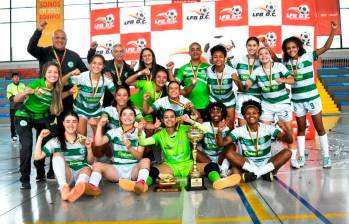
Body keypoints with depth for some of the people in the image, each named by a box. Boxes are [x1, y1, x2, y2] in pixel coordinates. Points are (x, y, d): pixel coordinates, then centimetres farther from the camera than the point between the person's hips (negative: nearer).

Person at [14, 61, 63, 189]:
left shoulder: (56, 89, -9)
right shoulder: (37, 83, -21)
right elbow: (16, 100, -19)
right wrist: (25, 93, -40)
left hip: (41, 118, 4)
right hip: (24, 116, -4)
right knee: (27, 145, -18)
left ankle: (40, 173, 21)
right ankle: (24, 179, -5)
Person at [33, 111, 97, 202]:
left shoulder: (83, 140, 11)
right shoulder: (55, 141, 7)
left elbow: (90, 162, 14)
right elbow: (37, 156, 1)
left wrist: (89, 149, -5)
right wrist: (40, 138, -8)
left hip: (81, 173, 1)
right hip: (64, 175, 0)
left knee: (87, 169, -34)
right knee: (57, 154, -26)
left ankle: (78, 188, -68)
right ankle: (64, 188, -48)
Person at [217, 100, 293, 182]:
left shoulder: (268, 128, -6)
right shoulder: (239, 131, -5)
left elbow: (289, 140, -15)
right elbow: (221, 143, -12)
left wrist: (287, 131, -37)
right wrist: (220, 132, -32)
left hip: (266, 164, 0)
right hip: (247, 164, 0)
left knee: (287, 152, -22)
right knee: (229, 153, -25)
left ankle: (254, 174, -27)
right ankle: (265, 173, -27)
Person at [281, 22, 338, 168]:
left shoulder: (308, 57, -8)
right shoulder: (286, 62, -1)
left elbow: (326, 47, -11)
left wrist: (333, 30, -21)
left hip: (312, 98, -2)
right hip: (297, 100, 3)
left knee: (319, 127, 6)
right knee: (301, 128, 13)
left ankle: (326, 157, 15)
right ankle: (301, 157, 21)